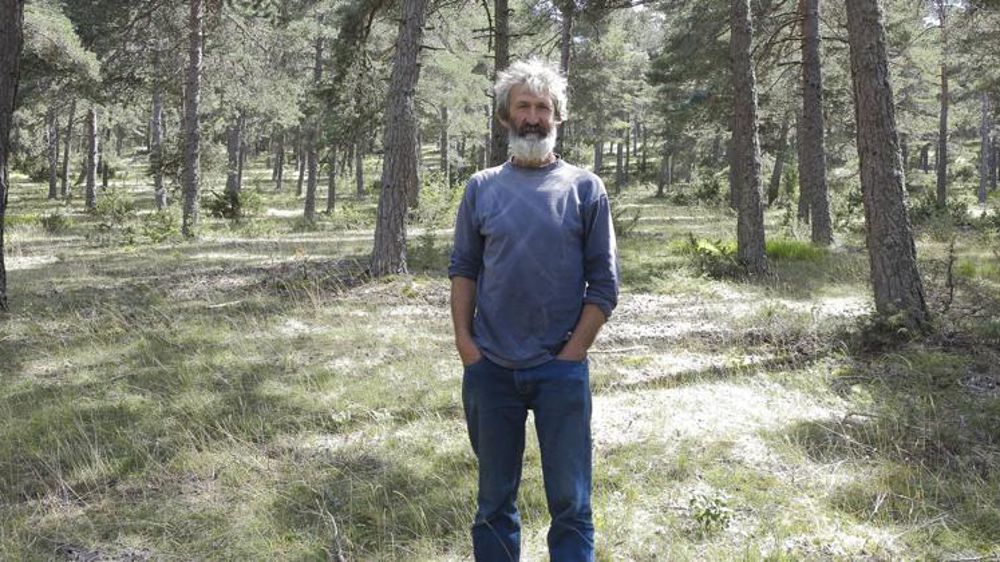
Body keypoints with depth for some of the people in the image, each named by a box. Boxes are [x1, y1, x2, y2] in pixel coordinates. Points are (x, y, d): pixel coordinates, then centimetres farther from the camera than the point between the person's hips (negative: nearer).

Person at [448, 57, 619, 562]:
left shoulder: (585, 189, 0)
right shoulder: (482, 188, 6)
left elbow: (604, 285, -1)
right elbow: (463, 270, 8)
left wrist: (570, 354, -8)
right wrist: (464, 341, -3)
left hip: (561, 370, -2)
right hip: (490, 370, 2)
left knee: (570, 502, 3)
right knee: (494, 501, 13)